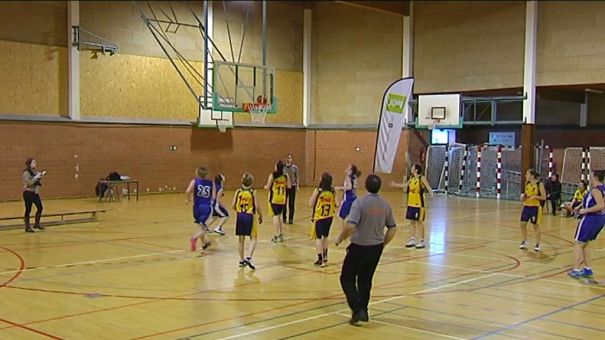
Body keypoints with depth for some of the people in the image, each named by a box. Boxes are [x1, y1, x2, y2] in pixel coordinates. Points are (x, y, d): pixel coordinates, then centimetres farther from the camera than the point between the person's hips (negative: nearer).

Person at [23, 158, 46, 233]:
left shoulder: (35, 172, 8)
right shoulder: (26, 173, -12)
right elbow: (29, 183, -20)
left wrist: (40, 176, -2)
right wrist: (36, 177, -21)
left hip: (35, 192, 7)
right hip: (28, 192, -7)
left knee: (40, 207, 4)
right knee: (28, 210, -2)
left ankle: (37, 224, 20)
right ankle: (27, 227, 7)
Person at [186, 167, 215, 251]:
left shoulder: (194, 181, 0)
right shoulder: (211, 183, 3)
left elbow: (188, 191, -18)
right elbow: (213, 197, -5)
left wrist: (188, 200, -1)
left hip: (197, 206, 2)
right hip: (207, 207, -2)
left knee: (201, 225, 23)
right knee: (202, 226, -6)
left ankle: (204, 243, 39)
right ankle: (195, 238, -36)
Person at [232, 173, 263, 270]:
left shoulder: (238, 191, 1)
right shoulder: (253, 192, -6)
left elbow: (233, 205, 0)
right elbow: (257, 206, -10)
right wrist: (260, 216, 6)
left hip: (240, 216, 3)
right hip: (249, 216, -3)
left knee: (241, 238, 14)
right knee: (253, 238, 6)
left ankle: (241, 260, 20)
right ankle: (249, 257, -12)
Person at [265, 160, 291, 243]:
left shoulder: (272, 175, -11)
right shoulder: (285, 175, 1)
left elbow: (268, 187, -11)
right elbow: (289, 186, 5)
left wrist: (265, 187, 11)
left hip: (274, 199, -5)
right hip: (282, 199, 5)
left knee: (275, 216, -4)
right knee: (279, 216, 18)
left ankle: (277, 235, -8)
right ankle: (281, 234, 22)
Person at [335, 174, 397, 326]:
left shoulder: (360, 203, -17)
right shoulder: (385, 205, 1)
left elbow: (350, 227, -25)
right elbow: (392, 229, 9)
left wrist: (340, 238, -8)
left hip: (359, 247, -5)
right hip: (376, 248, 6)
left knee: (347, 279, 9)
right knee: (365, 280, 20)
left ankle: (358, 309, -4)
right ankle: (363, 311, 25)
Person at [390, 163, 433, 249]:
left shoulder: (422, 178, -14)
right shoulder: (411, 178, 7)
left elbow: (428, 188, -23)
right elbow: (405, 185, 25)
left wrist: (431, 192, -44)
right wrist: (396, 185, 31)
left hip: (419, 204, -7)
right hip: (411, 203, 7)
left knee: (419, 221, 0)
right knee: (412, 222, 12)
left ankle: (422, 241, 10)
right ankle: (412, 240, 21)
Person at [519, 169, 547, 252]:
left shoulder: (539, 184, -12)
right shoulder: (527, 183, 5)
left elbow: (544, 197, -11)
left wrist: (534, 196, -23)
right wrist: (523, 196, -1)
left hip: (535, 207, -5)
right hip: (526, 206, 5)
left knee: (536, 226, 4)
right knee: (523, 224, 4)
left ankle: (538, 244, 16)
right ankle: (524, 241, 22)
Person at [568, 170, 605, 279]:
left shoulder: (595, 190, -18)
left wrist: (586, 210, -22)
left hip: (591, 219, -9)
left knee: (579, 244, 2)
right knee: (586, 244, 21)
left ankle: (576, 270, 3)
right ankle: (588, 269, 24)